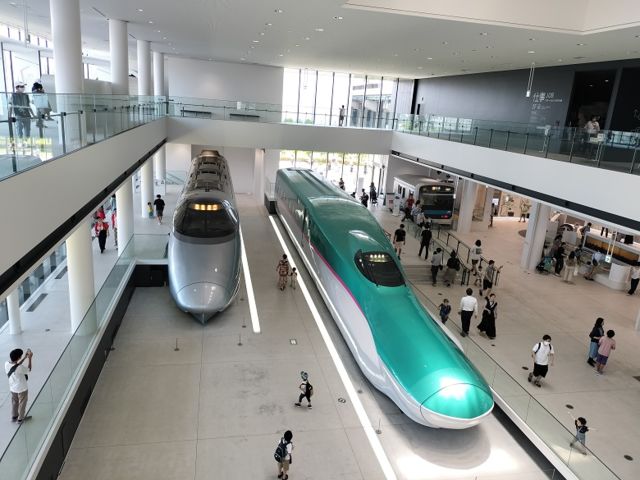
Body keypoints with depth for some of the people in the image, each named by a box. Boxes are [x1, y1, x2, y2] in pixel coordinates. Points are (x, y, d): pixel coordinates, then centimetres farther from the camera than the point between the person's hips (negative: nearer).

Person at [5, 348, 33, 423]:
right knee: (22, 404, 17)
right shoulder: (20, 368, -36)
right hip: (22, 389, -6)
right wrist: (29, 358, -12)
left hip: (12, 388, 6)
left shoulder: (6, 364, -18)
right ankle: (20, 419, 35)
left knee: (14, 402, 27)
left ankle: (14, 417, 45)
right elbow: (29, 370, -15)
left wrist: (25, 357, 0)